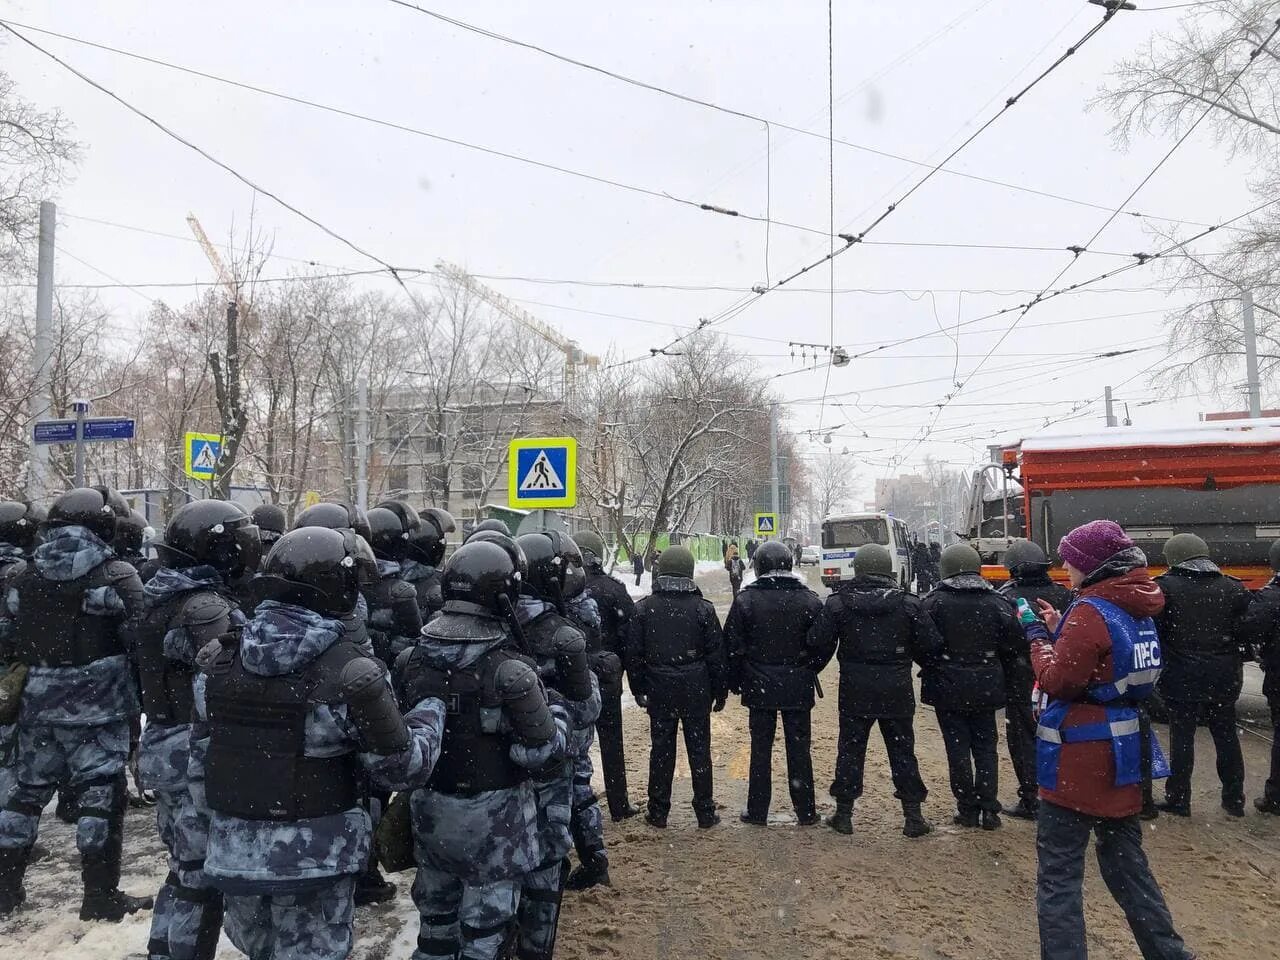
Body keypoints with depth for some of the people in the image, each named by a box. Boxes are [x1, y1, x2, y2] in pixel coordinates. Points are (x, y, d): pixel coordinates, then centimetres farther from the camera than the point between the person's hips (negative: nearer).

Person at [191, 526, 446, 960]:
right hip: (314, 859, -5)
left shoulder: (220, 660, -1)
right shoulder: (348, 672, -18)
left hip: (234, 854, 5)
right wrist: (430, 709, 5)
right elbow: (402, 768, -12)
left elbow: (200, 760, 7)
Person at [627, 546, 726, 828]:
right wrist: (720, 691, 5)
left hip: (659, 689, 1)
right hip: (696, 690, -1)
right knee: (699, 748, 9)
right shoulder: (703, 608, -7)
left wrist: (638, 689, 9)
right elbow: (717, 654, -4)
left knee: (661, 748, 10)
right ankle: (705, 812, 17)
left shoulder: (643, 608, -4)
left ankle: (658, 812, 17)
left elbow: (633, 653, -1)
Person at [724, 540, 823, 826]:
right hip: (798, 687, 1)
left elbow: (733, 646, -6)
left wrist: (735, 682, 5)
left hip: (760, 687, -1)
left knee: (761, 749, 9)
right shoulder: (809, 600, -5)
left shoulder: (746, 599, -9)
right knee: (799, 749, 10)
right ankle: (805, 812, 18)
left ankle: (757, 811, 15)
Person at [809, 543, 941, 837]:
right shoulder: (909, 603, -5)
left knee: (850, 750, 10)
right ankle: (913, 815, 15)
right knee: (902, 751, 11)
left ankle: (844, 813, 15)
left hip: (854, 690, 0)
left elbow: (819, 644, -4)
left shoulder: (838, 602, -5)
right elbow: (931, 646, -3)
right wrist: (922, 661, 19)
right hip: (897, 690, 0)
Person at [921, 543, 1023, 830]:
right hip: (985, 687, 2)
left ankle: (967, 809, 10)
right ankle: (989, 809, 11)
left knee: (958, 747, 6)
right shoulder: (996, 602, -3)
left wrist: (931, 666, 10)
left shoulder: (935, 602, -11)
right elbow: (1014, 644, -2)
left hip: (948, 687, -2)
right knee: (985, 747, 13)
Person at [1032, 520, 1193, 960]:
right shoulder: (1137, 608, 9)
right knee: (1125, 861, 21)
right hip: (1124, 753, 9)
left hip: (1080, 758, -9)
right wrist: (1059, 629, 9)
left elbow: (1058, 680, -17)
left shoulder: (1090, 610, -17)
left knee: (1059, 872, -1)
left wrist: (1039, 636, -4)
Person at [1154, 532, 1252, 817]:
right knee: (1227, 737, 15)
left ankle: (1178, 800, 10)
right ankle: (1234, 799, 24)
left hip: (1183, 679, -4)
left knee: (1182, 738, 4)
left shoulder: (1165, 588, -11)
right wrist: (1235, 665, 16)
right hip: (1224, 680, 4)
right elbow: (1246, 632, 3)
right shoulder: (1233, 588, 1)